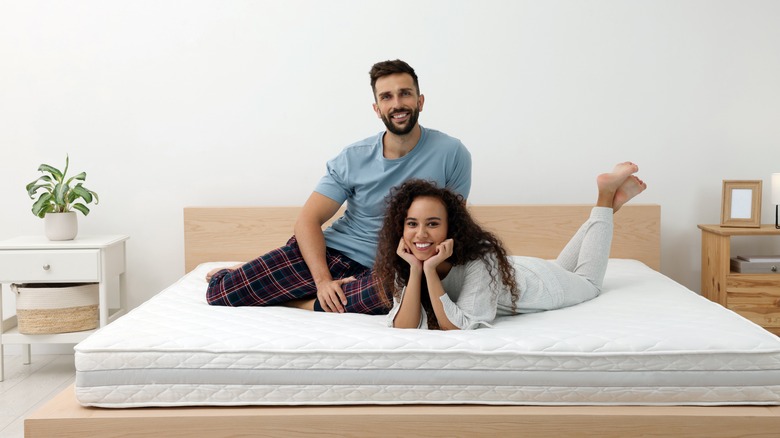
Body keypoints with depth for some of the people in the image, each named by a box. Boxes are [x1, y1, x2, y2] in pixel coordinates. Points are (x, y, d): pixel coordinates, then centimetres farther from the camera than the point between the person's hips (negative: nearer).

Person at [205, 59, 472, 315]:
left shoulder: (450, 154, -6)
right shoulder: (353, 158, -2)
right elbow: (308, 220, -4)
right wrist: (323, 280, -19)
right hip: (329, 251, 1)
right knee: (219, 292, -14)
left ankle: (301, 303, -17)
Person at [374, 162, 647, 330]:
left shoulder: (480, 258, -44)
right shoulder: (402, 265, -29)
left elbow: (457, 326, -45)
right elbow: (406, 327, -36)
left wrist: (430, 270, -52)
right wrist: (415, 270, -44)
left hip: (537, 281, -4)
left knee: (588, 282, 28)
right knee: (561, 266, 34)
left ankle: (608, 196, 31)